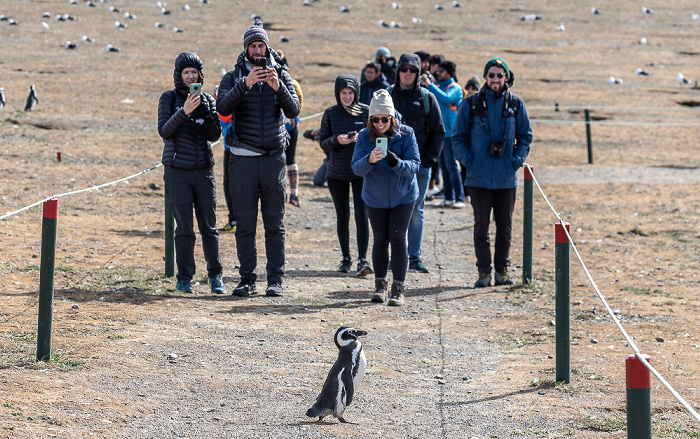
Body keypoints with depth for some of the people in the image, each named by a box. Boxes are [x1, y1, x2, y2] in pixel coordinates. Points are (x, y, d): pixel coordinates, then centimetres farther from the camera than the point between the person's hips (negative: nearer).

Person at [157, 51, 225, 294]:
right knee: (184, 228, -3)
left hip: (204, 169, 2)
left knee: (209, 226, 3)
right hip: (178, 171, -2)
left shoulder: (208, 100, 8)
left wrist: (204, 113, -17)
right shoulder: (169, 98, 1)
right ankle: (184, 277, 5)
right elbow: (164, 131, -11)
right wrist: (184, 111, -24)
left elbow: (215, 135, -1)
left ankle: (215, 275, 13)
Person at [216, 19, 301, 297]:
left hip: (274, 158, 0)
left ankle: (275, 279, 6)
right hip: (243, 158, 0)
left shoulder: (281, 75, 6)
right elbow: (223, 108, -14)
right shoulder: (234, 77, 4)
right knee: (245, 223, 1)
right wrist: (245, 84, -26)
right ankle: (247, 280, 5)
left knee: (275, 224, 2)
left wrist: (277, 87, -25)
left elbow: (294, 111, -9)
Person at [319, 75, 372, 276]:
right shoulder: (330, 114, 0)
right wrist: (337, 140, -20)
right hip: (337, 173, 2)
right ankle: (346, 258, 23)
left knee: (362, 215, -11)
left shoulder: (365, 112, -2)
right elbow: (323, 144, 0)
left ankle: (362, 260, -14)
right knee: (342, 217, 9)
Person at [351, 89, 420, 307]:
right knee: (380, 239, 4)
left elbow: (414, 165, -21)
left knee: (397, 237, -8)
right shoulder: (365, 136, -14)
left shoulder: (405, 134, -16)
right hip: (375, 197, 1)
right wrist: (369, 160, -42)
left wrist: (395, 162, -40)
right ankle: (380, 285, 21)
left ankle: (398, 289, -6)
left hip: (403, 196, -1)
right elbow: (356, 168, -20)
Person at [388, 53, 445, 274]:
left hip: (420, 163, 0)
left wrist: (430, 158, -3)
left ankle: (414, 258, 8)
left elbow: (438, 131, 6)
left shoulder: (427, 98, 4)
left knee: (416, 212, 3)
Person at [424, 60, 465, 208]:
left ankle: (459, 199, -7)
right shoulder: (438, 87, 16)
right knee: (444, 166, 9)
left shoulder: (455, 88, -6)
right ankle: (449, 197, 15)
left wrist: (429, 84, -21)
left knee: (451, 166, -10)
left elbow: (445, 98, -25)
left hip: (449, 133, -8)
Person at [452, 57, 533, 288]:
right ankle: (484, 272, 6)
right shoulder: (471, 104, 0)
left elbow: (526, 135, 11)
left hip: (506, 178, 1)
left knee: (505, 226, 7)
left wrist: (518, 160, -2)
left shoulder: (516, 104, 4)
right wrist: (467, 160, -7)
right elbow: (458, 136, 5)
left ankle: (502, 270, 17)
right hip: (479, 177, -1)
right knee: (481, 225, 0)